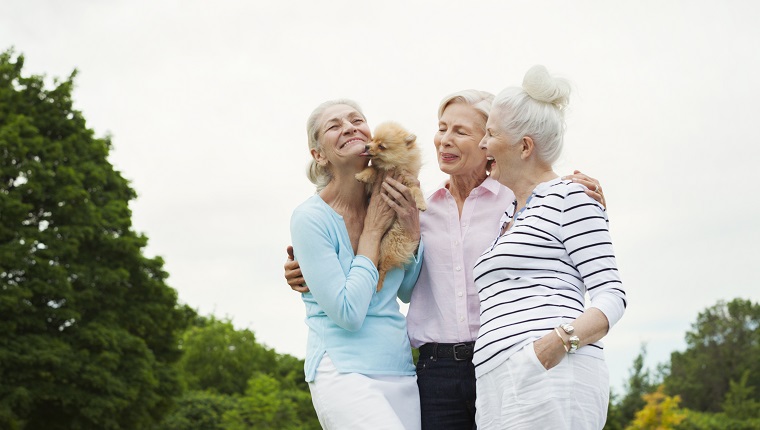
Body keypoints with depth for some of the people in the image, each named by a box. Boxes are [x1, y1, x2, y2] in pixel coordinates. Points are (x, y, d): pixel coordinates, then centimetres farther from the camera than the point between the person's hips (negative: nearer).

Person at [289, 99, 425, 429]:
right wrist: (373, 231, -10)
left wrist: (412, 230, 0)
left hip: (402, 373, 6)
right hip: (345, 373, -6)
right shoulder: (311, 218, -10)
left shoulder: (385, 205, 6)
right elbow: (348, 313, -16)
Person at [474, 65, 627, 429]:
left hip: (551, 377, -8)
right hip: (499, 387, 8)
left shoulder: (568, 198, 0)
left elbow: (611, 295, -6)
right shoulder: (509, 214, 26)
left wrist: (561, 339, -24)